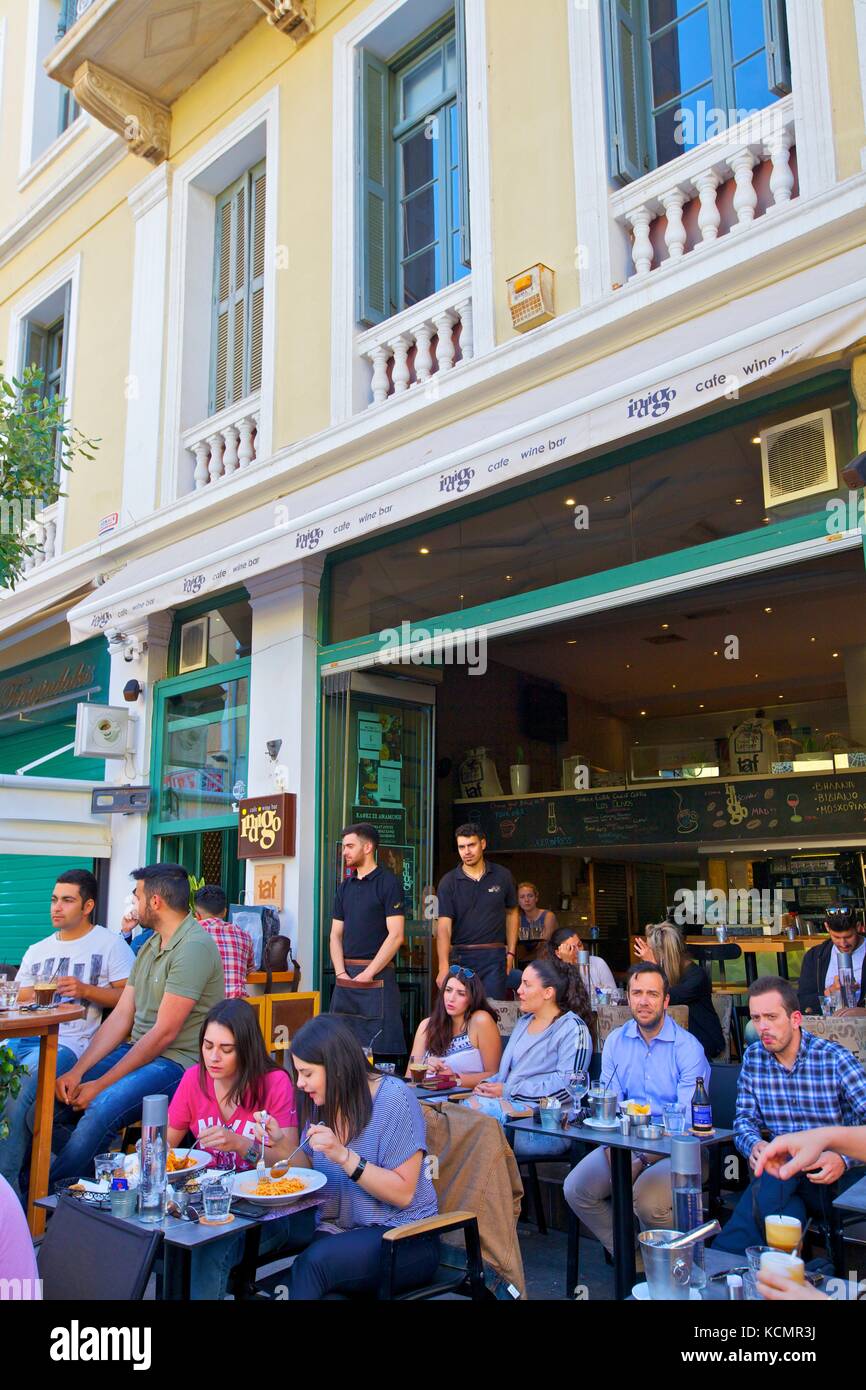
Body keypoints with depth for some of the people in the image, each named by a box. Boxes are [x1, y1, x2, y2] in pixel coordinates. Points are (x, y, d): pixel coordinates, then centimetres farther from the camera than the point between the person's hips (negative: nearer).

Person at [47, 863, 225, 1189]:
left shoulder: (195, 947, -17)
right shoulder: (150, 945, 14)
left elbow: (164, 1033, -19)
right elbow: (121, 1017, 9)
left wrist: (101, 1085, -16)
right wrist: (78, 1071, -3)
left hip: (177, 1063, -9)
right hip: (135, 1051, 9)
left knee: (101, 1108, -30)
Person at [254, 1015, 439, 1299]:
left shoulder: (393, 1097, -15)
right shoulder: (321, 1102, 4)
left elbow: (403, 1194, -16)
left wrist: (344, 1156, -26)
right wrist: (282, 1143, -6)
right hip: (337, 1231, 5)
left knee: (314, 1260, -31)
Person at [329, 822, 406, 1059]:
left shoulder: (388, 882, -4)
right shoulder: (345, 887, 15)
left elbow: (395, 935, -11)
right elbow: (336, 934, 14)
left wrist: (368, 973, -14)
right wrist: (341, 973, -1)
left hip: (378, 976, -6)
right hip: (346, 976, 6)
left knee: (380, 1047, -5)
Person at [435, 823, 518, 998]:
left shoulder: (502, 876, 4)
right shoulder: (449, 881, -3)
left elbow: (512, 913, 15)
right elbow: (444, 926, -10)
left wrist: (511, 952, 8)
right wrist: (443, 967, -20)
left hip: (494, 957, 0)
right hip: (460, 956, 0)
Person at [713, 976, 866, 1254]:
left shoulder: (834, 1059, -6)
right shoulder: (753, 1058, 7)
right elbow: (745, 1117, 8)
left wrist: (843, 1158, -29)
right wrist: (753, 1145, -14)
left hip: (831, 1178, -2)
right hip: (780, 1171, 2)